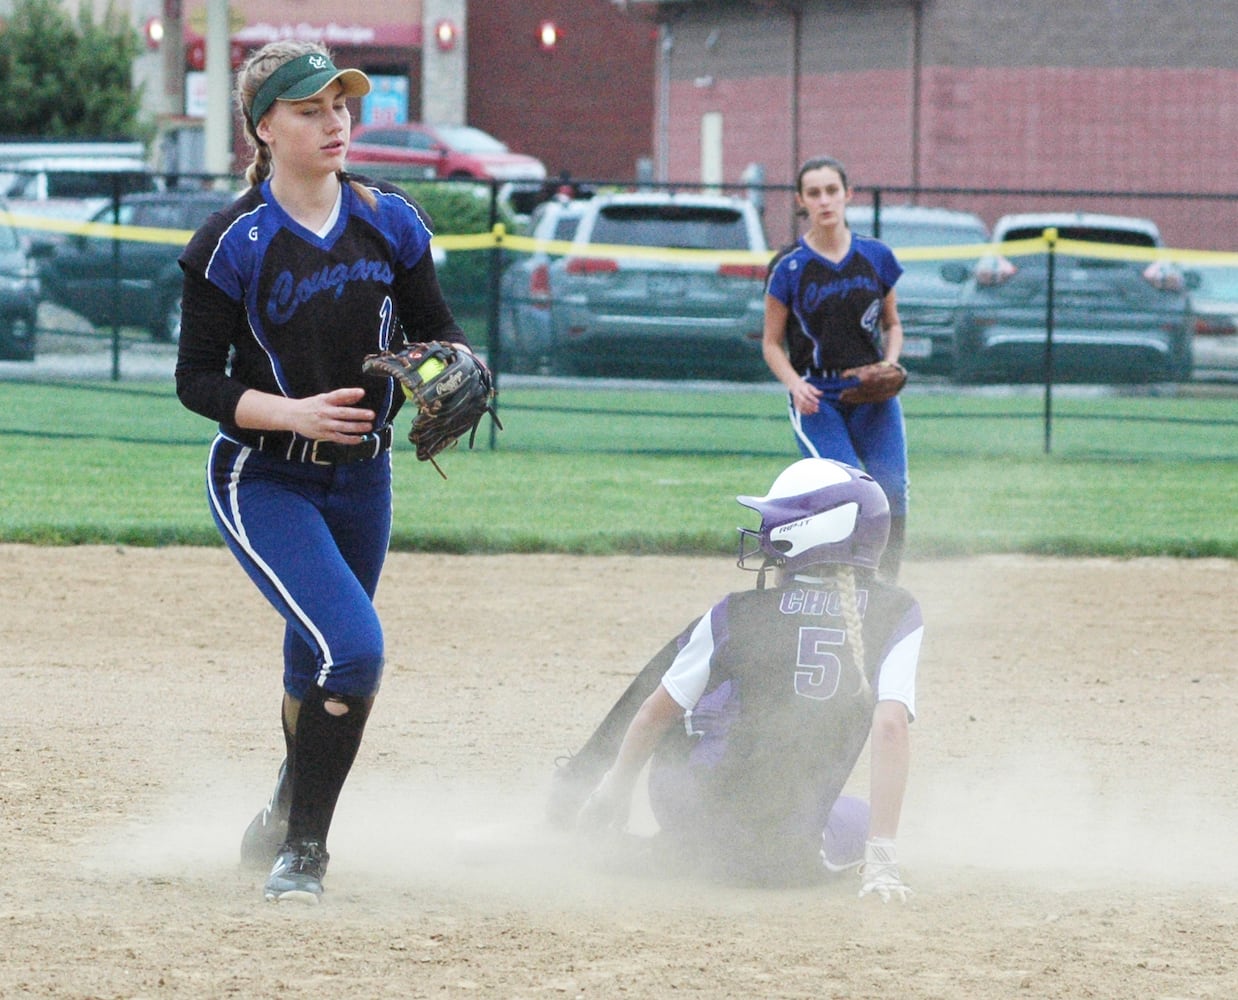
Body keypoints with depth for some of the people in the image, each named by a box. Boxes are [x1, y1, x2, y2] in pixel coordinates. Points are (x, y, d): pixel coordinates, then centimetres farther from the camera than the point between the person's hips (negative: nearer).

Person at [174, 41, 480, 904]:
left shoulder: (390, 221, -2)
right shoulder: (233, 243, -14)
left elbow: (437, 331, 6)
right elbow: (198, 380, -11)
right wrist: (292, 414, -26)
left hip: (362, 479, 5)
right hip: (264, 482, -5)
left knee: (323, 666, 16)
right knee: (353, 647, -22)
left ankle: (286, 823, 42)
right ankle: (301, 850, -7)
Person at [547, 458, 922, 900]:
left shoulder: (735, 615, -1)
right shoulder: (895, 615, -3)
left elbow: (655, 713, 8)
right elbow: (890, 729, -15)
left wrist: (615, 786, 27)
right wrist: (880, 856, -16)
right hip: (792, 857, -1)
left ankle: (578, 792, 43)